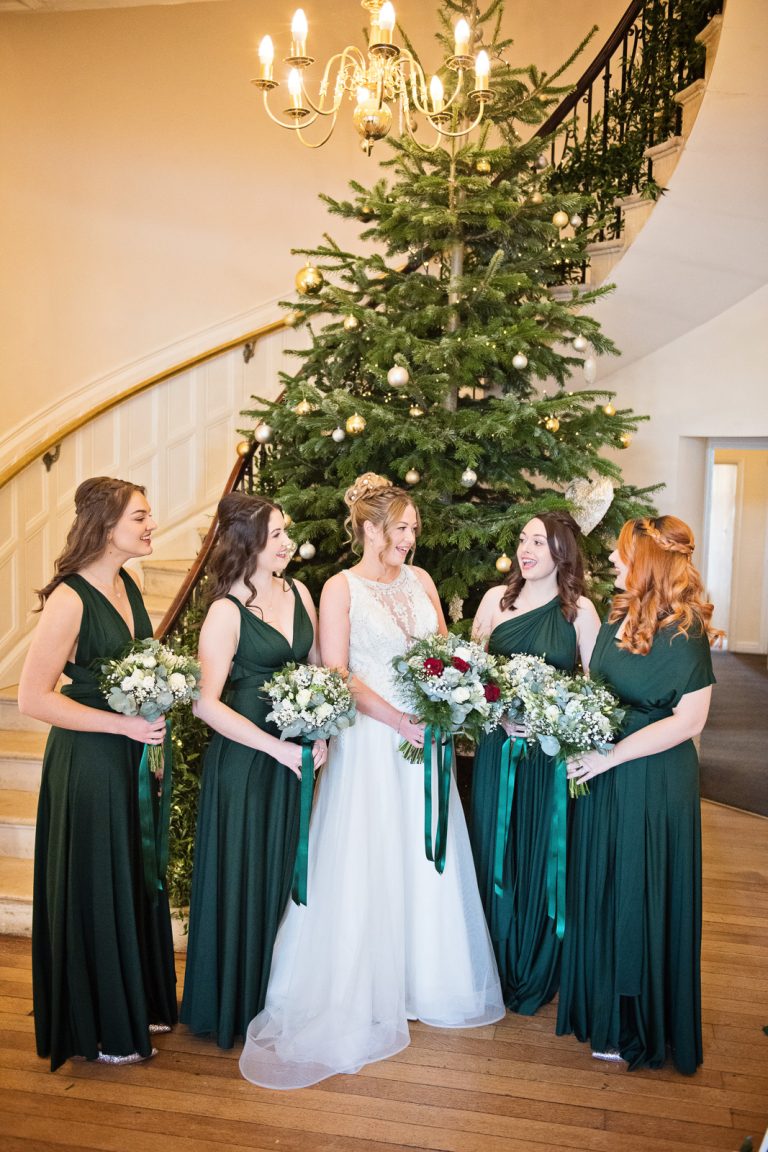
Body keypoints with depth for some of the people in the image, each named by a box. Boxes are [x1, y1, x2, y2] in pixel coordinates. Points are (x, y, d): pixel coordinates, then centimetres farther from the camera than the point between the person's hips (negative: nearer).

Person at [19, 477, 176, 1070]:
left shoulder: (126, 584, 4)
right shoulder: (69, 599, -20)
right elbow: (33, 697, -21)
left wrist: (159, 699, 4)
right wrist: (124, 724, -22)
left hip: (133, 757, 8)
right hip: (88, 763, -8)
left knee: (138, 881, 19)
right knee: (97, 890, 8)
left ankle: (140, 1002, 40)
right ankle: (100, 1028, 29)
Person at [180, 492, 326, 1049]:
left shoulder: (298, 593, 3)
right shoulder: (227, 612, -15)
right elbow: (208, 703, -18)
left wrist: (320, 733, -4)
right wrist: (278, 748, -18)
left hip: (297, 754, 6)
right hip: (245, 761, -6)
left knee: (290, 872, 17)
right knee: (245, 877, 7)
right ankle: (237, 1002, 29)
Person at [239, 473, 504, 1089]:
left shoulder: (420, 580, 9)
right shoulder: (341, 589, -7)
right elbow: (337, 677, -13)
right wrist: (399, 721, -20)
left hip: (426, 735, 5)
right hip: (370, 741, -5)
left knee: (427, 860, 13)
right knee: (367, 865, 2)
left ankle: (426, 980, 33)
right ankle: (355, 998, 19)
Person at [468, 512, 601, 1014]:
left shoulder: (579, 610, -3)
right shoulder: (497, 598, 4)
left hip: (552, 752, -2)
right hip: (497, 744, 2)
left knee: (542, 856, 7)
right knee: (495, 853, 10)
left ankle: (536, 976, 28)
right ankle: (497, 968, 31)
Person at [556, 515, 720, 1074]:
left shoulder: (684, 631, -17)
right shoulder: (620, 616, 4)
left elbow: (688, 720, -19)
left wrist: (609, 757, -19)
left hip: (654, 782, -7)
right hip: (604, 777, 7)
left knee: (642, 899, 7)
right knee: (602, 892, 17)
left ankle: (641, 1028, 28)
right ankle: (605, 1008, 37)